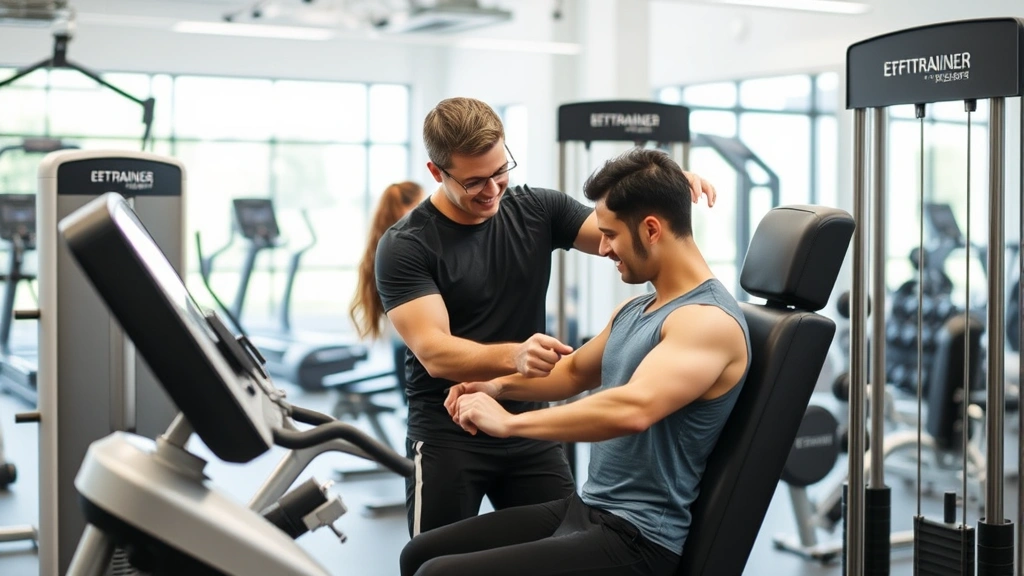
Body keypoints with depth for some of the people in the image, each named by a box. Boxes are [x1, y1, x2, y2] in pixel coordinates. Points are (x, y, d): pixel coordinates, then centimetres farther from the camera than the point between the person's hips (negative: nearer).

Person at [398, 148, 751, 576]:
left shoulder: (709, 320, -20)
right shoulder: (634, 310, 12)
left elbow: (633, 409, -36)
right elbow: (576, 370, 30)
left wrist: (509, 422, -27)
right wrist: (499, 386, 12)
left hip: (634, 541, -10)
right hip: (583, 508, 10)